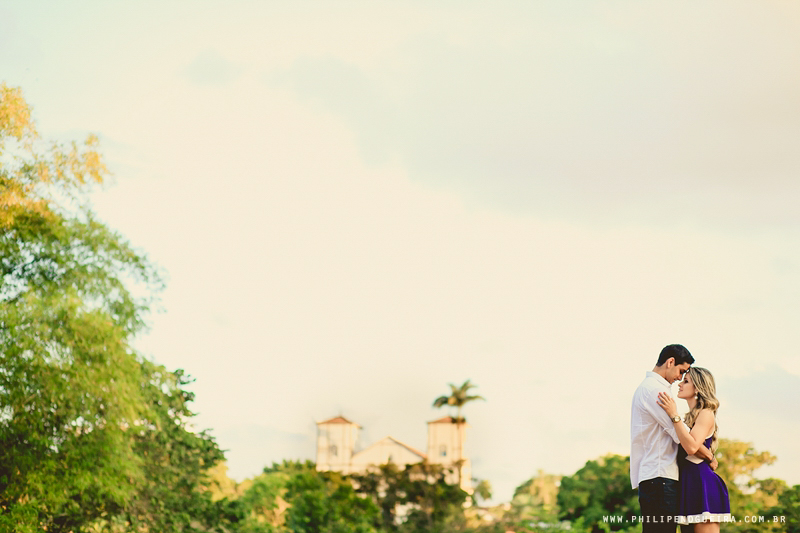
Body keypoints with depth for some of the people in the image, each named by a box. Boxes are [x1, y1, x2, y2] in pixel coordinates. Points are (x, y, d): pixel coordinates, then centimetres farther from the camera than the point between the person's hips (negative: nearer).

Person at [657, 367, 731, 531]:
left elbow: (692, 447, -21)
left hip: (702, 483, -9)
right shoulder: (691, 416, 19)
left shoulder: (706, 414, -6)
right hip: (689, 484, 9)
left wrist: (674, 416, -20)